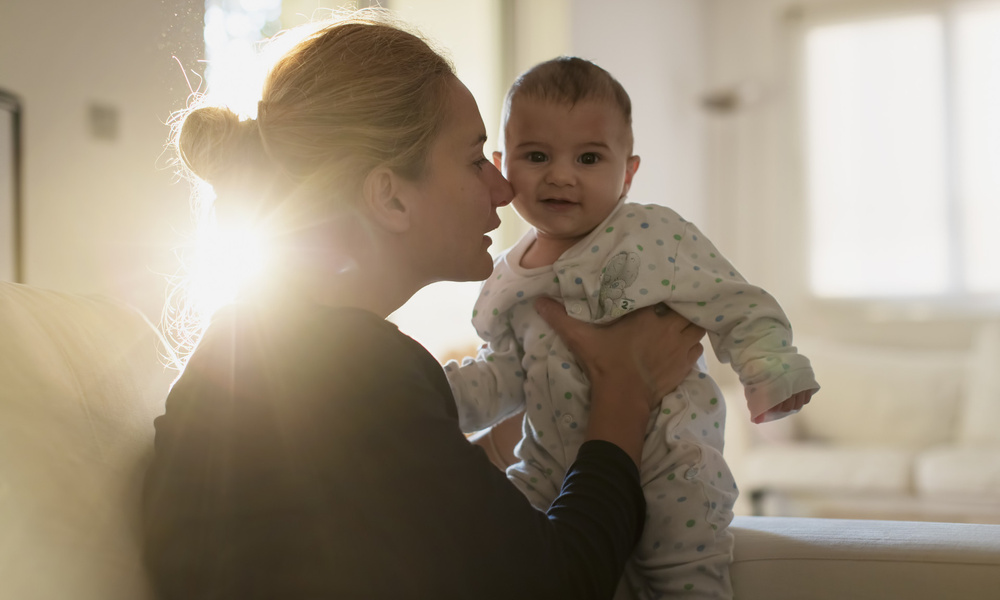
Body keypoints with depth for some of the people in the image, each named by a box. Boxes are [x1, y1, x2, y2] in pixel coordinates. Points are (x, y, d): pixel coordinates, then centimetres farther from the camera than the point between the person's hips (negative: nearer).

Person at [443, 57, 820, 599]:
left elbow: (735, 307, -9)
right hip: (553, 462, 5)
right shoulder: (508, 280, 5)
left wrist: (769, 370, -26)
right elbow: (505, 375, 15)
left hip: (664, 458, -4)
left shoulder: (654, 237, -9)